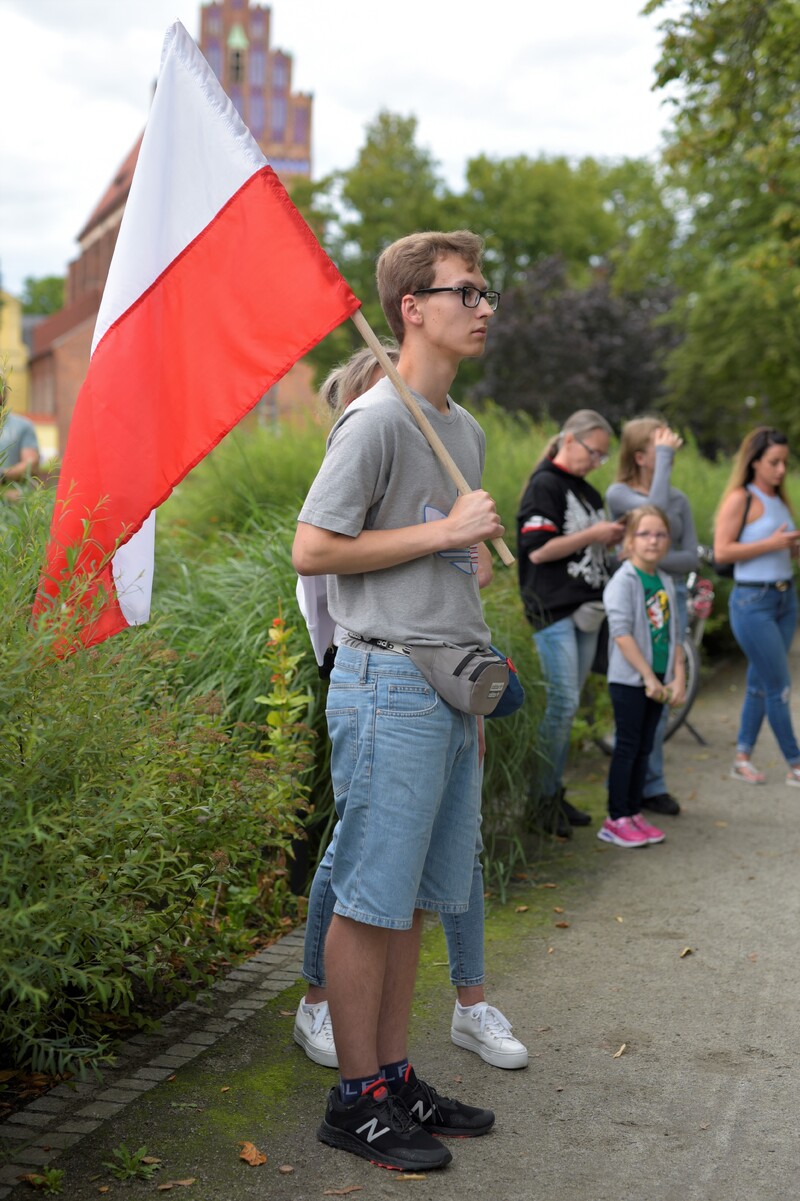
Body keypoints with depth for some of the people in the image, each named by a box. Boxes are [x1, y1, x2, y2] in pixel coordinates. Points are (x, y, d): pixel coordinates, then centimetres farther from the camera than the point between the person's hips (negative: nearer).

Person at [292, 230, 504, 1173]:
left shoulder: (465, 430, 18)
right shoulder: (376, 421, -9)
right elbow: (312, 550, -14)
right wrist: (447, 532, -12)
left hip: (452, 691, 8)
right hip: (391, 684, -8)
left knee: (414, 900, 13)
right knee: (371, 901, -1)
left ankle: (396, 1079, 23)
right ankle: (358, 1099, 10)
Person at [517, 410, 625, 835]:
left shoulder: (588, 492, 18)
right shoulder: (545, 485, -8)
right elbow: (537, 549, -16)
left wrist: (611, 538, 5)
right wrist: (593, 535, -14)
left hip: (586, 609, 8)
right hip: (553, 610, -8)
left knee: (568, 705, 10)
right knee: (562, 703, -10)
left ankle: (555, 791, 17)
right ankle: (541, 796, 0)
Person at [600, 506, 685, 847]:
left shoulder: (666, 582, 10)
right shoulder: (622, 581, -12)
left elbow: (673, 634, 12)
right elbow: (621, 634, -19)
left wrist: (678, 678, 2)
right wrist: (649, 678, -19)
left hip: (658, 680, 7)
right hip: (629, 680, -7)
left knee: (644, 747, 11)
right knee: (627, 747, -3)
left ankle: (633, 813, 19)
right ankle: (616, 820, 4)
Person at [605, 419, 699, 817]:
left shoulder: (680, 499, 10)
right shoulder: (618, 494, -2)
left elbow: (692, 557, 4)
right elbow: (654, 508, -23)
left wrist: (656, 559, -13)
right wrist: (665, 457, -14)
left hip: (672, 598, 4)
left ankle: (651, 785, 12)